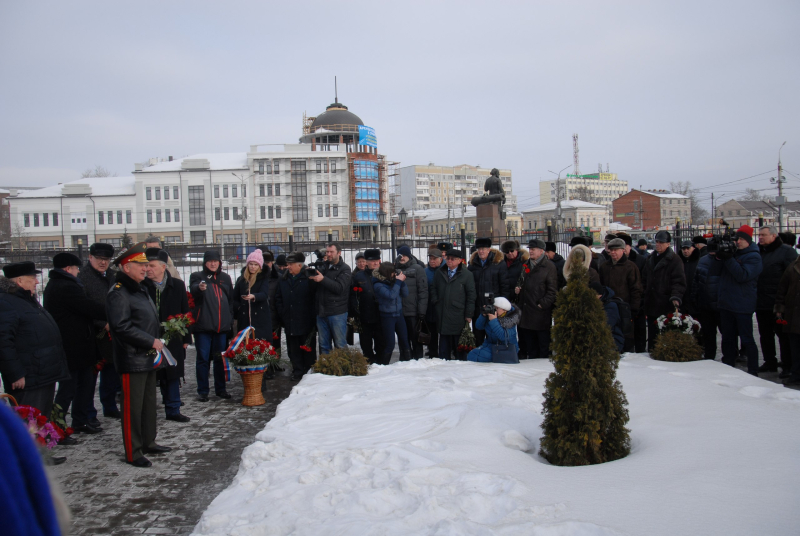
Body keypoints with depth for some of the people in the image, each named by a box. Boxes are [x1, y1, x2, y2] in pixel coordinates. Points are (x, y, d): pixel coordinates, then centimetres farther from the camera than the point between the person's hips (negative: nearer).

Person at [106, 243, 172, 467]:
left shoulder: (140, 290, 16)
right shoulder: (118, 293, -15)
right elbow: (122, 327, -24)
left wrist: (156, 341, 12)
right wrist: (151, 341, -20)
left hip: (148, 357, 10)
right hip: (131, 360, -10)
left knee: (149, 402, 17)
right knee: (133, 406, -2)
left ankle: (148, 442, 29)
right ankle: (132, 453, 8)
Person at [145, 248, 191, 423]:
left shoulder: (177, 285, 1)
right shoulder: (142, 286, -6)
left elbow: (185, 313, 5)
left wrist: (186, 337, 4)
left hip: (173, 341, 2)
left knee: (172, 376, 12)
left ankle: (173, 410, 25)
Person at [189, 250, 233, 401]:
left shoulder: (225, 278, 14)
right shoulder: (197, 276, 2)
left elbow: (231, 299, 18)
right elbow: (193, 291, -19)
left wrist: (230, 319, 10)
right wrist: (199, 288, -42)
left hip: (222, 325, 3)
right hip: (203, 325, -3)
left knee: (220, 358, 10)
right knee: (203, 358, 1)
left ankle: (220, 389, 20)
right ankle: (202, 391, 9)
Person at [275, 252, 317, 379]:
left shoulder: (309, 278, -9)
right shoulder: (283, 279, 9)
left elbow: (316, 297, -9)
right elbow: (278, 298, 15)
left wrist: (312, 315, -11)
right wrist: (282, 313, 6)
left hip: (306, 321, -5)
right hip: (290, 321, 5)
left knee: (308, 348, 5)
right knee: (293, 348, 11)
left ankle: (310, 371, 18)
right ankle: (297, 370, 21)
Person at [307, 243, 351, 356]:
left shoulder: (344, 269, -3)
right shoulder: (323, 266, 12)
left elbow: (340, 288, -17)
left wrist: (323, 279, -23)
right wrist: (312, 276, -10)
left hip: (337, 313, -5)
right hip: (322, 312, 5)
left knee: (340, 345, 0)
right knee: (324, 345, 13)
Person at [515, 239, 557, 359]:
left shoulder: (549, 266, -6)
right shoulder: (526, 265, 17)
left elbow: (552, 290, -10)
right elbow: (521, 281, 29)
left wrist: (543, 304, -15)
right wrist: (518, 288, 8)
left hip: (541, 312, -7)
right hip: (526, 311, 7)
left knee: (543, 343, -1)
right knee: (530, 344, 14)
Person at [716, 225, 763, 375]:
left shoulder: (754, 257, -7)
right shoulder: (733, 253, 13)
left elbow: (743, 275, -20)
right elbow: (722, 272, 11)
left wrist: (727, 259, -24)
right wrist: (720, 257, -7)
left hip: (743, 305, -7)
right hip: (726, 304, 7)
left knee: (747, 339, -2)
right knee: (727, 338, 14)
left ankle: (753, 372, 5)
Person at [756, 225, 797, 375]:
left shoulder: (787, 251, -5)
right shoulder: (758, 252, 14)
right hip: (761, 303, 6)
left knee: (783, 335, 0)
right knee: (765, 335, 13)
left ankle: (788, 366, 8)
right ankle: (770, 362, 24)